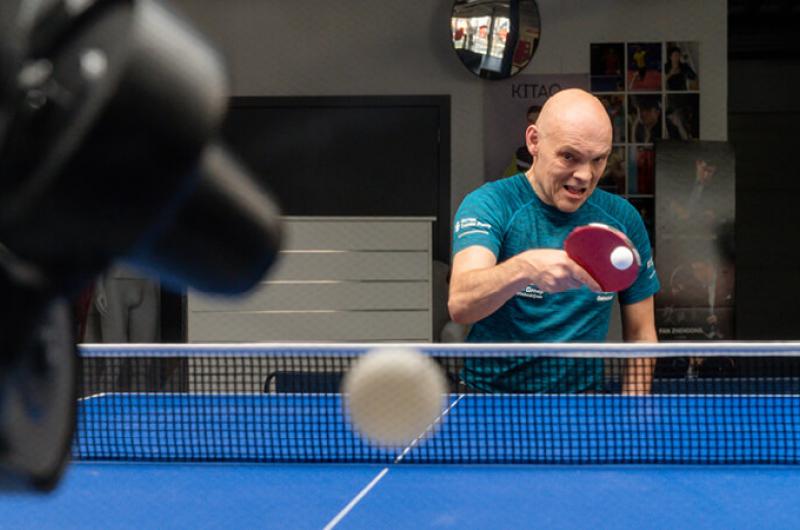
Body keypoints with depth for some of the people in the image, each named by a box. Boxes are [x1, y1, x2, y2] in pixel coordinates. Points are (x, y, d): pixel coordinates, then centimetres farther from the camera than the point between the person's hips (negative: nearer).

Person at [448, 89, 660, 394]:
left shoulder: (622, 218, 6)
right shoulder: (488, 204, -7)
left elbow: (640, 334, 15)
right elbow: (459, 306, -25)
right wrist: (523, 268, -43)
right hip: (492, 394, -3)